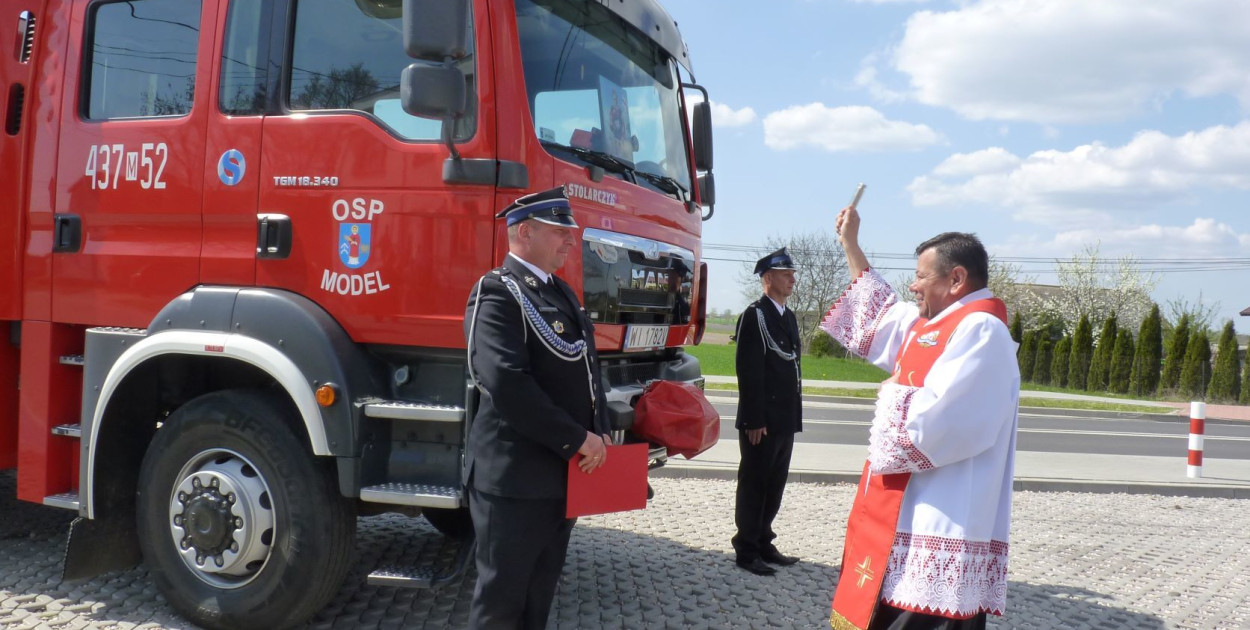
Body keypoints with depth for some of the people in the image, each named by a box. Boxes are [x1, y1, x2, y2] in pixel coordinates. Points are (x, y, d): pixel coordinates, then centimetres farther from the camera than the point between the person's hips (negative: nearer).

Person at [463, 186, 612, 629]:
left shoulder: (561, 292, 15)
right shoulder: (497, 290, -13)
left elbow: (585, 367, 21)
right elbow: (506, 382, -25)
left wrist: (599, 433, 4)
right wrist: (577, 440, -19)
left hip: (564, 473, 9)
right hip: (515, 478, -9)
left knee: (540, 593, 18)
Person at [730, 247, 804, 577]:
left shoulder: (789, 317, 16)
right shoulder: (754, 315, -10)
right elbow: (749, 372, -15)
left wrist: (795, 413, 14)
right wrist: (754, 420, -18)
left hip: (785, 420, 8)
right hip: (762, 421, -8)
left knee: (774, 486, 13)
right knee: (754, 485, 2)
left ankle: (764, 543, 24)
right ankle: (747, 550, 11)